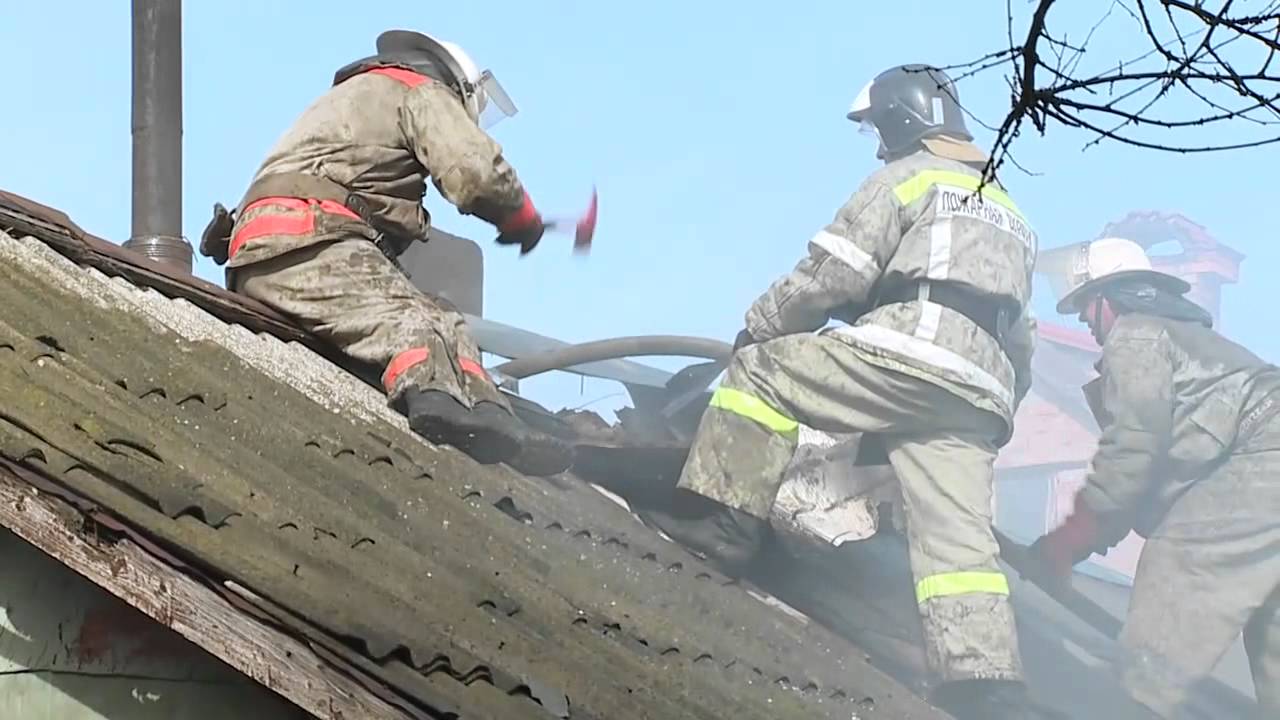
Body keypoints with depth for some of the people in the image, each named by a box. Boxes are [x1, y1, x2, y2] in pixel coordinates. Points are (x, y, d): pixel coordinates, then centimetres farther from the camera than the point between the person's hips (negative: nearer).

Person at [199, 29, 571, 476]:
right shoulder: (423, 92, 13)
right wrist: (522, 217, 14)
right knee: (421, 323, -26)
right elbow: (478, 173, -4)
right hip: (313, 248, -8)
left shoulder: (345, 99, 43)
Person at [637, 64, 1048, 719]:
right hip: (981, 393, 7)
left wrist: (758, 325, 14)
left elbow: (835, 272, 2)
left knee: (762, 371, 3)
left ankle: (719, 519, -8)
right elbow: (1016, 330, 35)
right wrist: (998, 407, 40)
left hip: (911, 352, -7)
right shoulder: (1008, 212, 37)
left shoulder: (908, 177, 11)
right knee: (956, 536, -1)